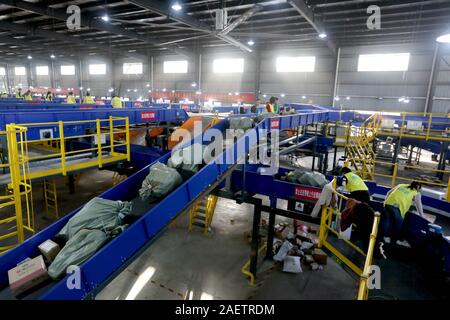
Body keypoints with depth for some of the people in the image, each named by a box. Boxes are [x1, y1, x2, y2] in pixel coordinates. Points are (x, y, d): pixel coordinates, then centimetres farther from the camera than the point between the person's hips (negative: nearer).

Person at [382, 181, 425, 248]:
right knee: (399, 223, 11)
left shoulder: (401, 185, 25)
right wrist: (422, 217, 24)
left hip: (388, 203, 4)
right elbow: (419, 206, 15)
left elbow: (389, 193, 27)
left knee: (387, 220, 16)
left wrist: (386, 201, 35)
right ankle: (399, 240, 22)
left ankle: (386, 236, 25)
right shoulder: (416, 193, 15)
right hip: (398, 207, -4)